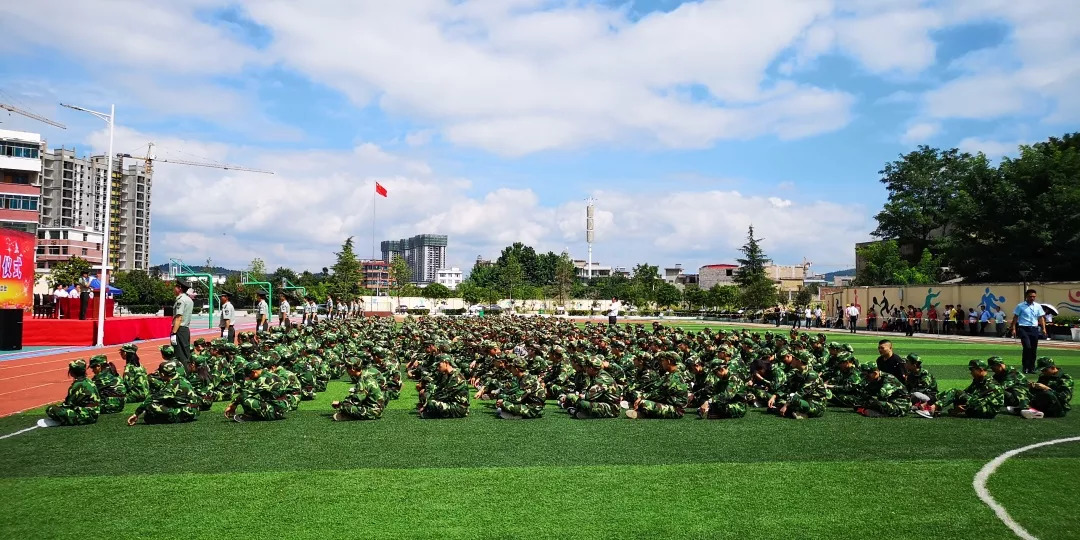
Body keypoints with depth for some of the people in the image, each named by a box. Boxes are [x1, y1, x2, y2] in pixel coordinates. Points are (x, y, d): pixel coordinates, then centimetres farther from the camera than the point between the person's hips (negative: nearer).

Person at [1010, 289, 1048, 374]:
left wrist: (1044, 328, 2)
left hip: (1034, 329, 4)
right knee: (1027, 347, -15)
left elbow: (1041, 318, 12)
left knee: (1034, 349, 5)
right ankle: (1025, 367, -7)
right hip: (1023, 328, -4)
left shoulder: (1038, 306, 10)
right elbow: (1015, 318, 1)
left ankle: (1032, 368, 15)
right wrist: (1014, 329, -5)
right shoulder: (1020, 306, 0)